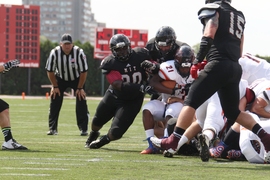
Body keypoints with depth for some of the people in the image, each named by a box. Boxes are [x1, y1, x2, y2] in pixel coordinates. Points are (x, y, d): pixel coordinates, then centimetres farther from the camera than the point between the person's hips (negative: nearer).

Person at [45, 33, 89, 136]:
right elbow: (50, 71, -10)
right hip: (60, 79, 1)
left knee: (81, 103, -12)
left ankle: (84, 129, -5)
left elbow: (84, 71, -16)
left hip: (77, 79, -1)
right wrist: (55, 86, -9)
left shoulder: (79, 53, -27)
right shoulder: (55, 53, -24)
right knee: (54, 102, -7)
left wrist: (80, 88, -14)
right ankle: (52, 128, 1)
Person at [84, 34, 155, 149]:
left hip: (132, 101, -1)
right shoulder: (109, 63, -23)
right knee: (97, 121, 26)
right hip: (114, 96, 1)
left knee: (116, 132, -11)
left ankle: (103, 140, 26)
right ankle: (92, 135, 63)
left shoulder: (140, 55, -17)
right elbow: (119, 86, -33)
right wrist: (141, 87, -42)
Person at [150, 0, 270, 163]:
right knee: (233, 112, 17)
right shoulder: (239, 16, 24)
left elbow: (209, 36, -12)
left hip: (219, 64, -7)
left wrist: (197, 62, -6)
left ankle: (173, 142, -6)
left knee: (191, 102, -3)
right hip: (236, 68, 7)